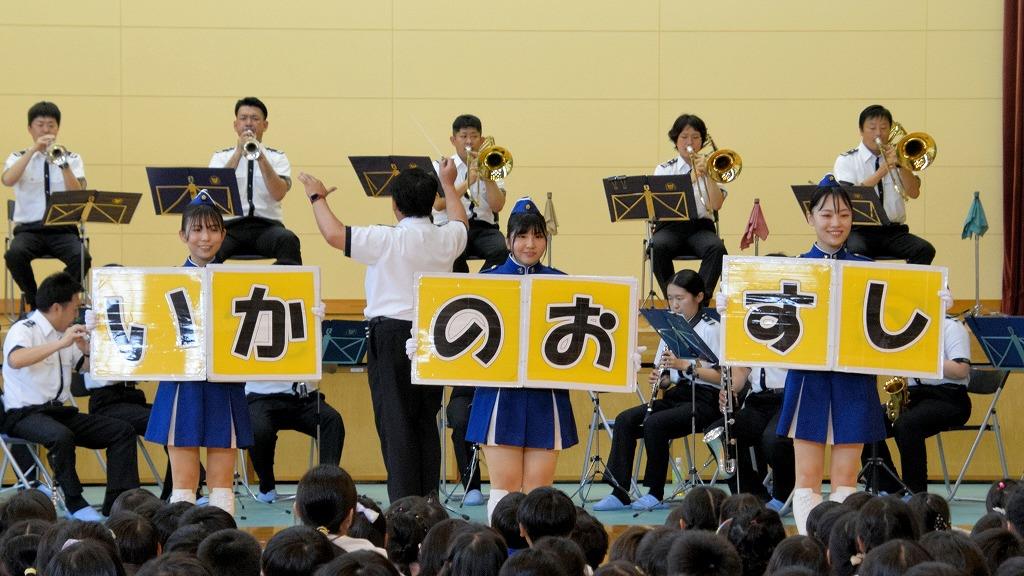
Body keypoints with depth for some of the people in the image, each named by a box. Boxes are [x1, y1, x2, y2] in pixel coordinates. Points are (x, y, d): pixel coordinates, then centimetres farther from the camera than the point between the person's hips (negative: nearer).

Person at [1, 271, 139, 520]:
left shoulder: (65, 335, 13)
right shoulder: (24, 330, -8)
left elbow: (85, 368, 28)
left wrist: (86, 350, 4)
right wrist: (61, 343, -32)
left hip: (59, 411, 8)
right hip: (24, 414, -8)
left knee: (122, 431, -6)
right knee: (62, 436, -39)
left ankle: (118, 503, -12)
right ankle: (76, 505, -26)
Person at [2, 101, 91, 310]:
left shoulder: (72, 159, 11)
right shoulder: (19, 158, 10)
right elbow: (8, 180, -14)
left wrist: (63, 165, -19)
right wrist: (33, 150, -17)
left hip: (63, 229, 0)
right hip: (29, 229, 0)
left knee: (82, 258, -31)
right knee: (14, 254, -33)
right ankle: (35, 304, -12)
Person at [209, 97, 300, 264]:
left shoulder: (277, 158, 14)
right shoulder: (221, 157, 15)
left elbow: (278, 194, -5)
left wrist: (261, 157, -14)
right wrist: (239, 153, -9)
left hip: (267, 226, 0)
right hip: (231, 226, 0)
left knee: (288, 241, -34)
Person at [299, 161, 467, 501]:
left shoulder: (388, 240, -15)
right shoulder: (446, 239, 2)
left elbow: (334, 234, -15)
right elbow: (459, 222, 27)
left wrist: (317, 198, 2)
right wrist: (448, 184, 43)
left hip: (393, 334, -5)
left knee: (396, 421, -2)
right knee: (427, 420, 15)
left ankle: (404, 501, -5)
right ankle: (429, 496, 18)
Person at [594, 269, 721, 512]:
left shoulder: (711, 329, -6)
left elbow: (720, 376, -15)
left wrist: (684, 365, -22)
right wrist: (660, 379, -7)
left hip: (703, 400, -7)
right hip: (677, 395, 7)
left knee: (654, 424, -30)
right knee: (625, 419, -15)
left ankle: (656, 493, -16)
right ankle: (619, 492, -19)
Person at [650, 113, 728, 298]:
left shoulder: (709, 168, 15)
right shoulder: (664, 170, 13)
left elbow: (716, 205, 0)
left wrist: (708, 176, -11)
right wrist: (691, 179, -16)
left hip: (700, 227, 1)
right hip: (671, 227, 0)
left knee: (717, 248, -33)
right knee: (658, 247, -35)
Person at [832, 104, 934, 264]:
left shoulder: (896, 156, 17)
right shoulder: (846, 160, 6)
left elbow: (914, 193, 4)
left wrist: (900, 164, -10)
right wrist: (883, 169, -16)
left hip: (894, 231, 3)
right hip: (861, 230, -3)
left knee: (925, 250, -25)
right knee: (855, 250, -38)